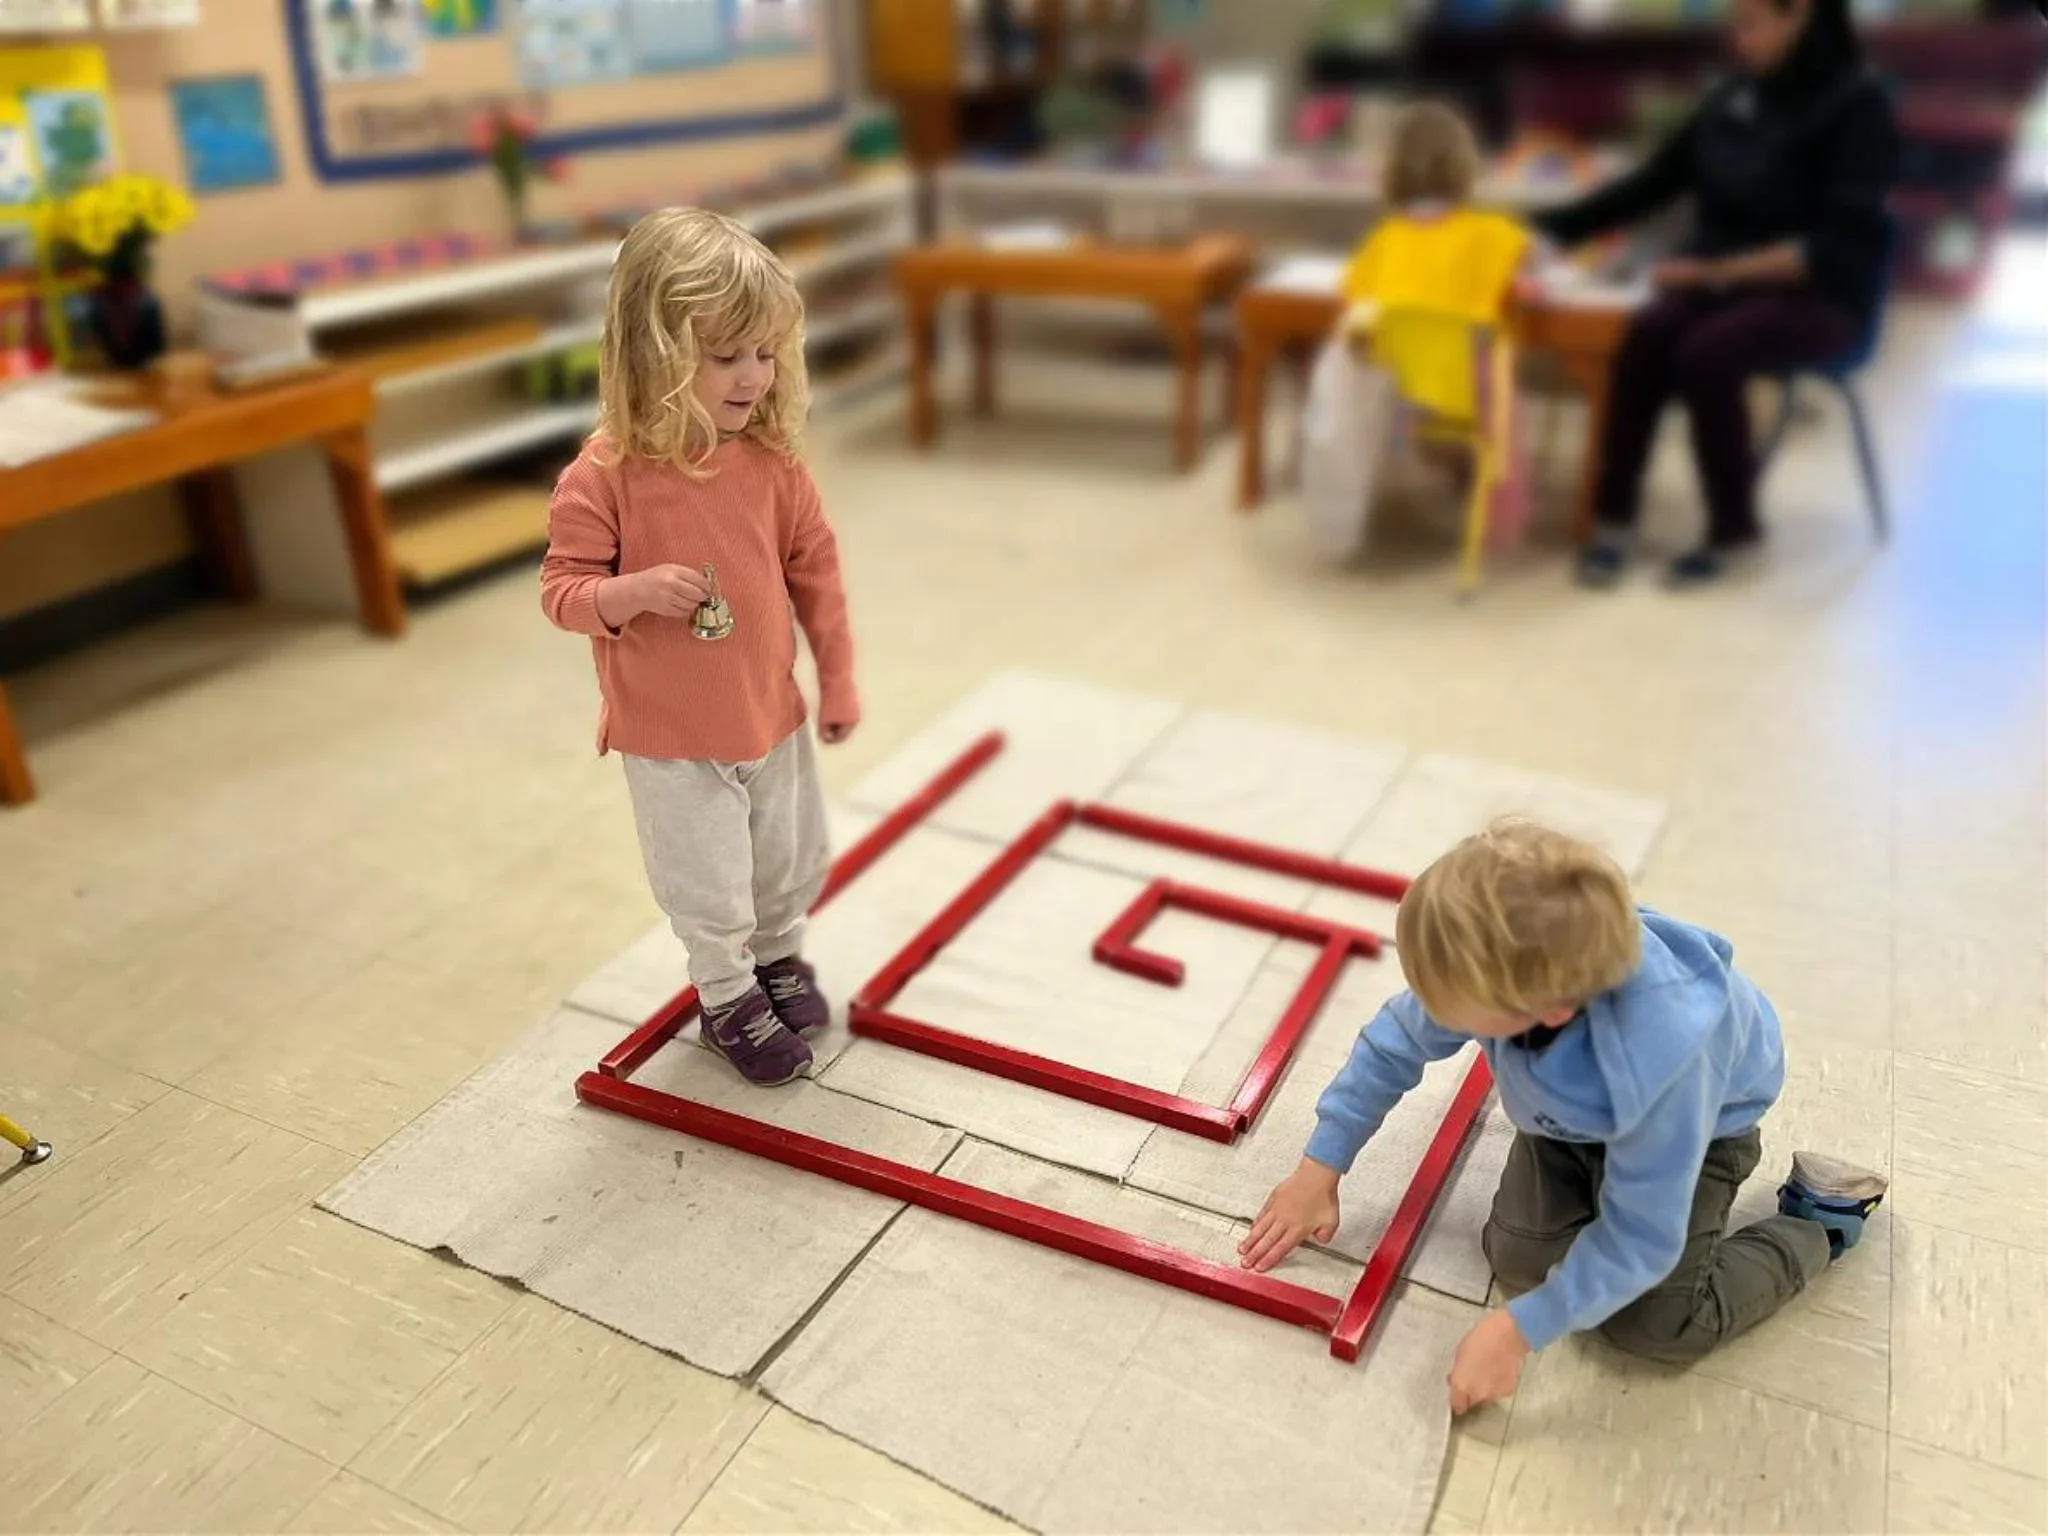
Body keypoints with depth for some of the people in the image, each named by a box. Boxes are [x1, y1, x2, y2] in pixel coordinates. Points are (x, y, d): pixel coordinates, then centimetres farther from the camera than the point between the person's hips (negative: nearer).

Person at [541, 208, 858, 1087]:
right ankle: (727, 1000, 36)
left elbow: (815, 570, 1)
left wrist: (837, 678, 5)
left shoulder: (772, 459, -9)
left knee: (793, 861, 22)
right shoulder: (605, 476, -20)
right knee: (708, 887, 10)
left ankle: (779, 956, 51)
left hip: (772, 716, 4)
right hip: (668, 735, -4)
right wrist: (636, 591, -35)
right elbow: (563, 590, -14)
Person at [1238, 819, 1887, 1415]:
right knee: (1520, 1263, -5)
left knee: (1656, 1327, -9)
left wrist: (1517, 1332, -27)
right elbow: (1397, 1043, -14)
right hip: (1570, 1108, 4)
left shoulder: (1661, 1062, -48)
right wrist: (1321, 1167, -8)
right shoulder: (1499, 964, -35)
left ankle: (1819, 1223, 12)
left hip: (1699, 1120, -4)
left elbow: (1638, 1240, -32)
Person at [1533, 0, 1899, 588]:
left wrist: (1722, 270, -26)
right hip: (1722, 281, 5)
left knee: (1706, 353, -32)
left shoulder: (1858, 104, -11)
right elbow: (1653, 181, 11)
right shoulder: (1736, 97, 5)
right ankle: (1614, 516, -21)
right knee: (1646, 336, -27)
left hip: (1820, 295, -5)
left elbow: (1842, 244, -18)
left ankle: (1733, 526, -13)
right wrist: (1552, 228, 3)